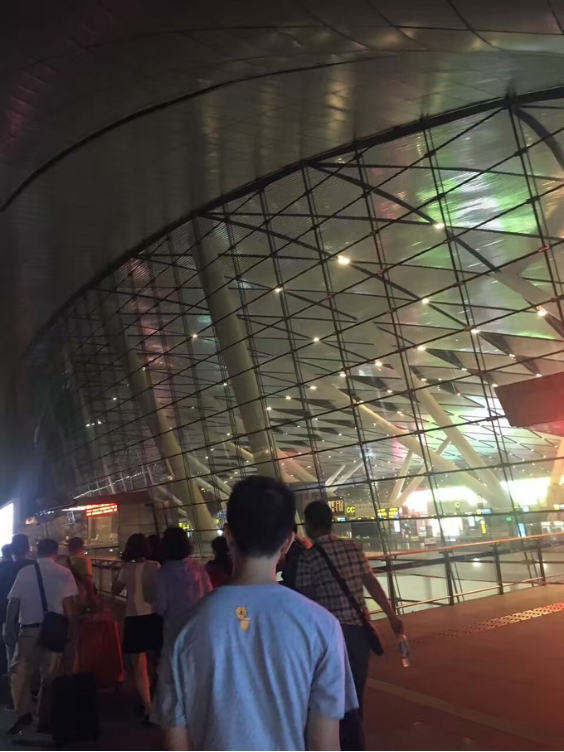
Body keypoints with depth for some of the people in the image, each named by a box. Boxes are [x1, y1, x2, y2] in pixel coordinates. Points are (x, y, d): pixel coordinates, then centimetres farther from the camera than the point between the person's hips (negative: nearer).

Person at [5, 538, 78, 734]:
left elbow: (13, 603, 1)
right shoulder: (64, 573, -1)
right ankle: (45, 719, 17)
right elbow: (69, 605, -2)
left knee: (20, 672, 14)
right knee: (49, 675, 12)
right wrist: (71, 628, 7)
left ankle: (23, 713, 1)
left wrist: (9, 630, 7)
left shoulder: (24, 572, 2)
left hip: (28, 630, 0)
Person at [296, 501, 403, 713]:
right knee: (357, 686, 19)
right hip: (360, 627, 4)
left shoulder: (307, 558, -10)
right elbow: (373, 584, 6)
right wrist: (392, 616, 14)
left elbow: (307, 600, -10)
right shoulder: (354, 548, 3)